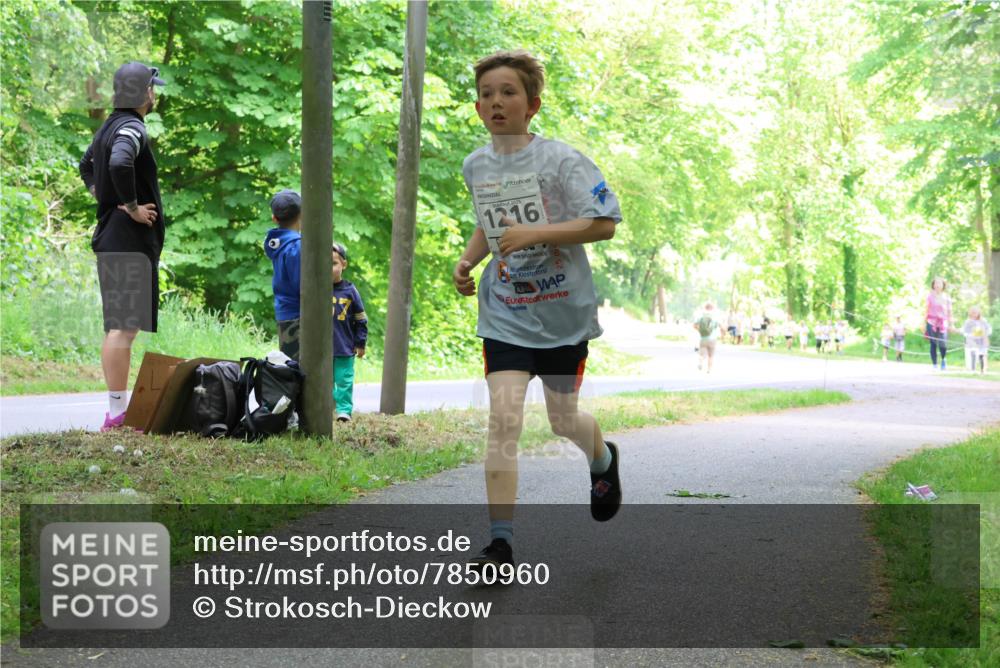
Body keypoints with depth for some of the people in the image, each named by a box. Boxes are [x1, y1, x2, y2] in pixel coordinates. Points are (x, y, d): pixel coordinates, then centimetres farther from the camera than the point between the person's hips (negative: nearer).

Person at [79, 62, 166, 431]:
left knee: (117, 327, 12)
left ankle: (117, 411, 17)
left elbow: (87, 165, 33)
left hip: (111, 238, 10)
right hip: (130, 241, -10)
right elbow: (119, 164, -33)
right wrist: (132, 207, -20)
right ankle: (118, 412, -11)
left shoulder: (110, 126, 17)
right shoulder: (131, 128, -13)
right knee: (124, 327, -10)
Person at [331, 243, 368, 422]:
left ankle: (344, 409, 8)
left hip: (345, 347, -1)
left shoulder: (350, 291, -2)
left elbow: (361, 320, 4)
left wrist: (360, 343, 3)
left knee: (344, 380, 2)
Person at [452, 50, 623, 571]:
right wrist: (467, 261, 5)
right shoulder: (475, 167, 5)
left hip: (563, 312, -2)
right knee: (503, 419, -13)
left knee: (563, 420, 12)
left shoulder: (560, 160, -12)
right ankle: (500, 544, -11)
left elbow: (604, 224, -17)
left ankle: (604, 461, 49)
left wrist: (535, 233, -26)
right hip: (504, 316, 3)